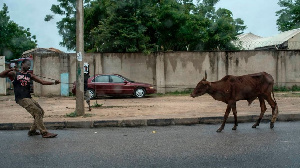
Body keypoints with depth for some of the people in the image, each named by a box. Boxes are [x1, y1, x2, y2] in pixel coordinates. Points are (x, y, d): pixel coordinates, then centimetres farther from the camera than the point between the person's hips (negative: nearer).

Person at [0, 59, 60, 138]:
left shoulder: (30, 76, 16)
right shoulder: (15, 74, 6)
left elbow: (43, 82, 10)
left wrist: (54, 83, -3)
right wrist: (11, 69, -19)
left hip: (29, 98, 6)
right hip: (21, 98, -6)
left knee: (41, 112, 5)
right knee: (37, 112, -14)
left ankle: (32, 131, 18)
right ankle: (44, 133, -10)